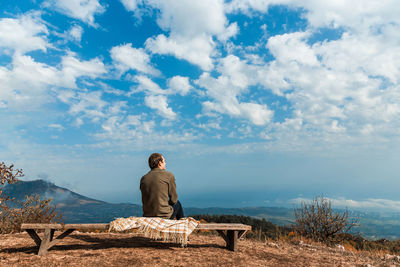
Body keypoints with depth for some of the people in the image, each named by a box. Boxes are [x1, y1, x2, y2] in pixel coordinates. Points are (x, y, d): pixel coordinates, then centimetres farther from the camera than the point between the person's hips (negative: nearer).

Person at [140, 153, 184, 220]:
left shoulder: (143, 178, 3)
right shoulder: (169, 175, -9)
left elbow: (144, 201, 11)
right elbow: (173, 199, -4)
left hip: (147, 216, 5)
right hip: (164, 216, -5)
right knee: (177, 203, 25)